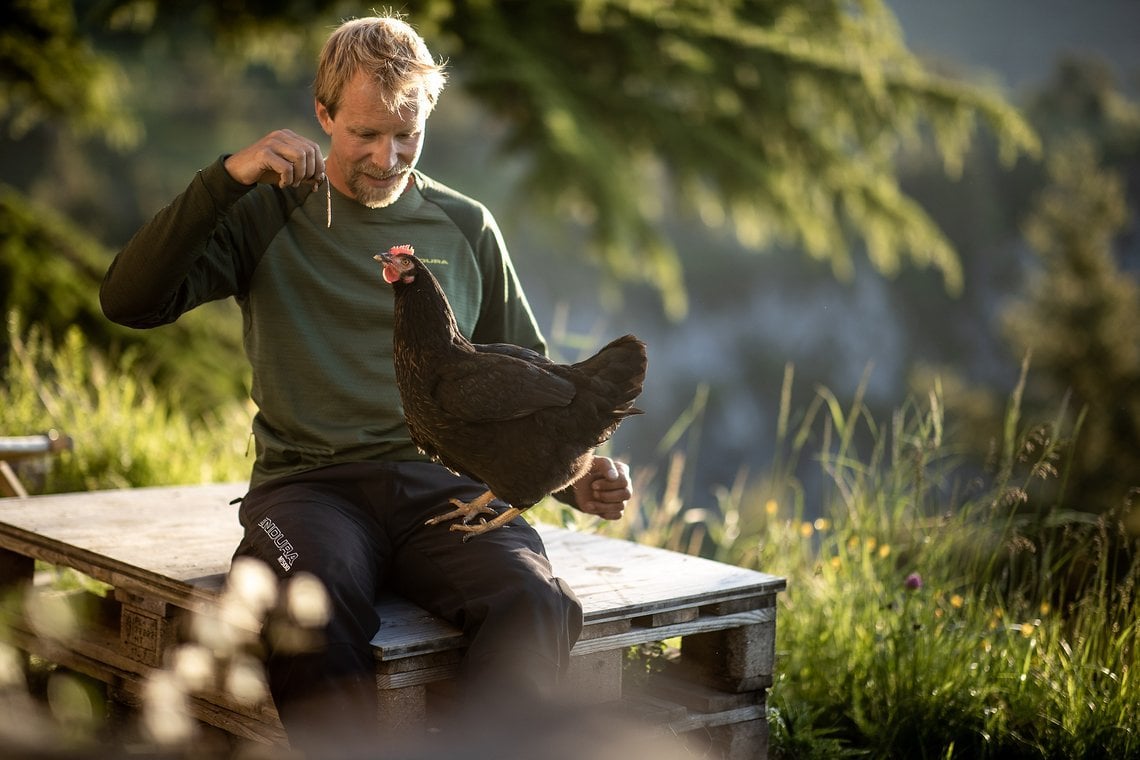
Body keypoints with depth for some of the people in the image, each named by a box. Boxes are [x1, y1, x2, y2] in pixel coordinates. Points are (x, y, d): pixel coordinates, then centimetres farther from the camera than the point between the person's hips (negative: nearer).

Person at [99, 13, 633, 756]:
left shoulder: (466, 228, 18)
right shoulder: (269, 213, 11)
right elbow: (130, 301, -2)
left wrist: (576, 474, 2)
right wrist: (226, 178, -12)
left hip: (443, 483, 2)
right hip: (309, 481, -2)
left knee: (539, 603, -33)